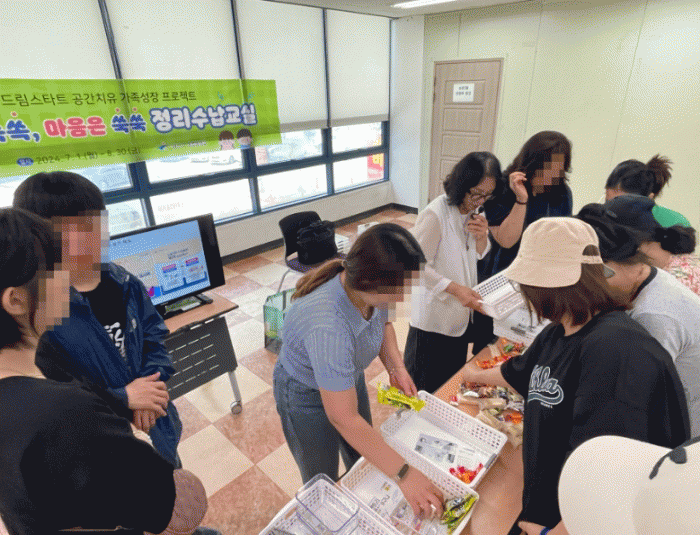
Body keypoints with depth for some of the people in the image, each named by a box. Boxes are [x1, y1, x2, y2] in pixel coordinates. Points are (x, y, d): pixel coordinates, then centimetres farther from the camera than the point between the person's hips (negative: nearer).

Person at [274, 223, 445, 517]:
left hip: (348, 378, 7)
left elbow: (382, 323, 1)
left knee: (363, 460, 26)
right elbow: (344, 419, -36)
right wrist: (403, 473, -31)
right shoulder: (327, 327, -45)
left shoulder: (369, 289, -24)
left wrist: (396, 366, -14)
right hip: (307, 396, -6)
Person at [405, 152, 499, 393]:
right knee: (427, 387, 11)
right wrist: (455, 288, -28)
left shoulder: (473, 211, 1)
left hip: (461, 312, 8)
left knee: (452, 379, 26)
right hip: (433, 315, -7)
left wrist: (482, 236, -10)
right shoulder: (435, 215, -24)